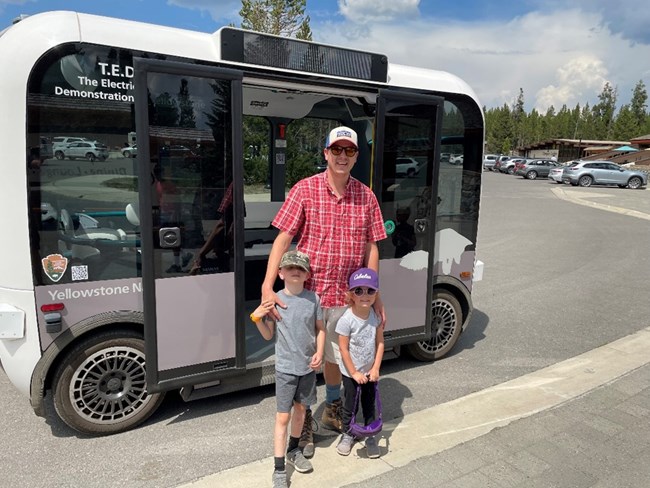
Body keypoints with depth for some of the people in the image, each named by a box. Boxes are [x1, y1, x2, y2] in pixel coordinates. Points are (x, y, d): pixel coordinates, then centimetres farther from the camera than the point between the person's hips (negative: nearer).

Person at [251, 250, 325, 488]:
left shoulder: (313, 298, -5)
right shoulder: (275, 300, -10)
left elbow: (320, 329, 6)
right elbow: (268, 336, -2)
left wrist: (319, 353, -7)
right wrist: (257, 318, -18)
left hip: (308, 366, 3)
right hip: (285, 367, -3)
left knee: (300, 410, 19)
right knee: (283, 416, 1)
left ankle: (294, 451, 41)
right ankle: (279, 469, 12)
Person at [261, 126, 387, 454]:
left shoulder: (366, 196, 1)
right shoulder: (305, 190, -8)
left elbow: (371, 247, 5)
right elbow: (283, 239, -12)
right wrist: (267, 288, -20)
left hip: (346, 295, 3)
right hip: (307, 292, -3)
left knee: (335, 356, 21)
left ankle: (332, 411, 46)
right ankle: (304, 422, 33)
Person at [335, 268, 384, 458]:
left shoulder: (376, 316, -10)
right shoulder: (346, 319, -23)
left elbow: (380, 343, -4)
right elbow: (343, 349, -18)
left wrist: (375, 368, -9)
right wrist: (354, 373, -14)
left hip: (370, 371, 4)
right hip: (351, 372, -3)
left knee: (369, 404, 16)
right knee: (350, 405, 12)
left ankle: (370, 437, 34)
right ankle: (347, 435, 34)